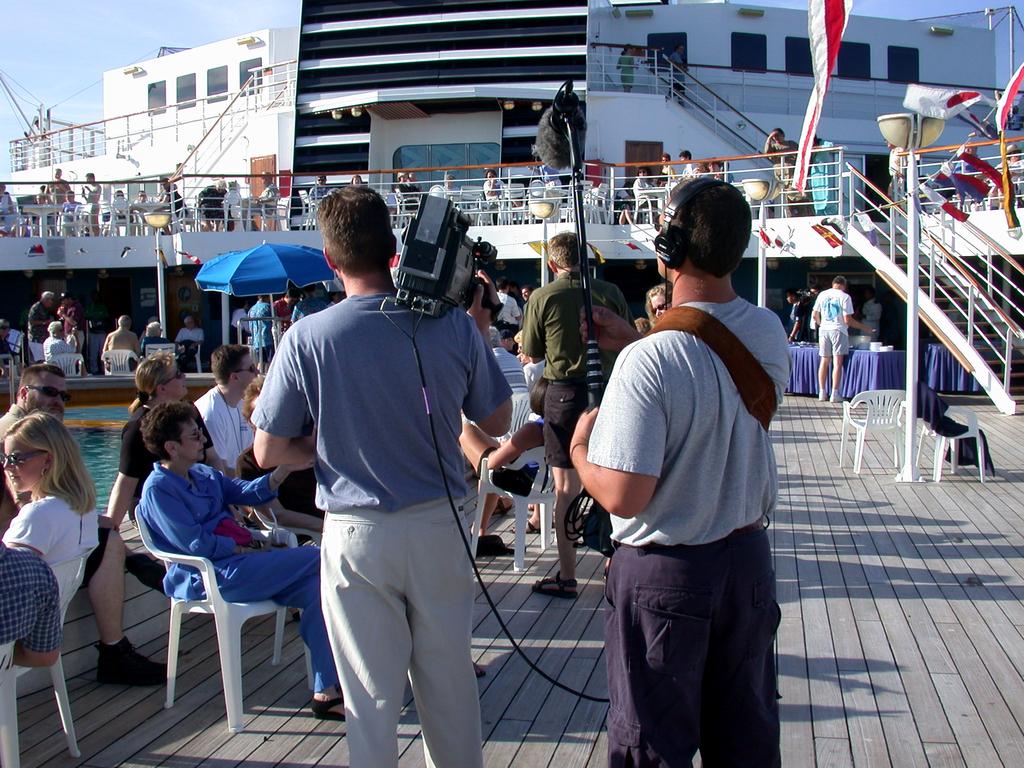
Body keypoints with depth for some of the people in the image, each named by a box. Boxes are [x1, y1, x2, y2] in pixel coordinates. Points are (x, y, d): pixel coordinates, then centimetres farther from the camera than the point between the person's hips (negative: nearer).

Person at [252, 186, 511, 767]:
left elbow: (270, 452, -6)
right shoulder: (454, 327, -7)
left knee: (372, 692, 10)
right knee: (450, 679, 17)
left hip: (357, 533, -2)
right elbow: (498, 423, 5)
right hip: (440, 524, 2)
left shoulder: (307, 338, -11)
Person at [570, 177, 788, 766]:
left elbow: (623, 497, -25)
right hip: (749, 559, 6)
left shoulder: (647, 361, -26)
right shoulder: (769, 332, -4)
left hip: (666, 573, -6)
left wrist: (580, 446, -6)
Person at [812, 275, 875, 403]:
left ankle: (822, 392, 10)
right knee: (837, 362, -4)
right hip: (838, 330, -4)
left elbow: (814, 315, 9)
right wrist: (864, 328, 0)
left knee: (824, 361, 10)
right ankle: (835, 394, -8)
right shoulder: (845, 297, -6)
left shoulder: (822, 295, 7)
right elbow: (847, 320, -10)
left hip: (824, 330, 4)